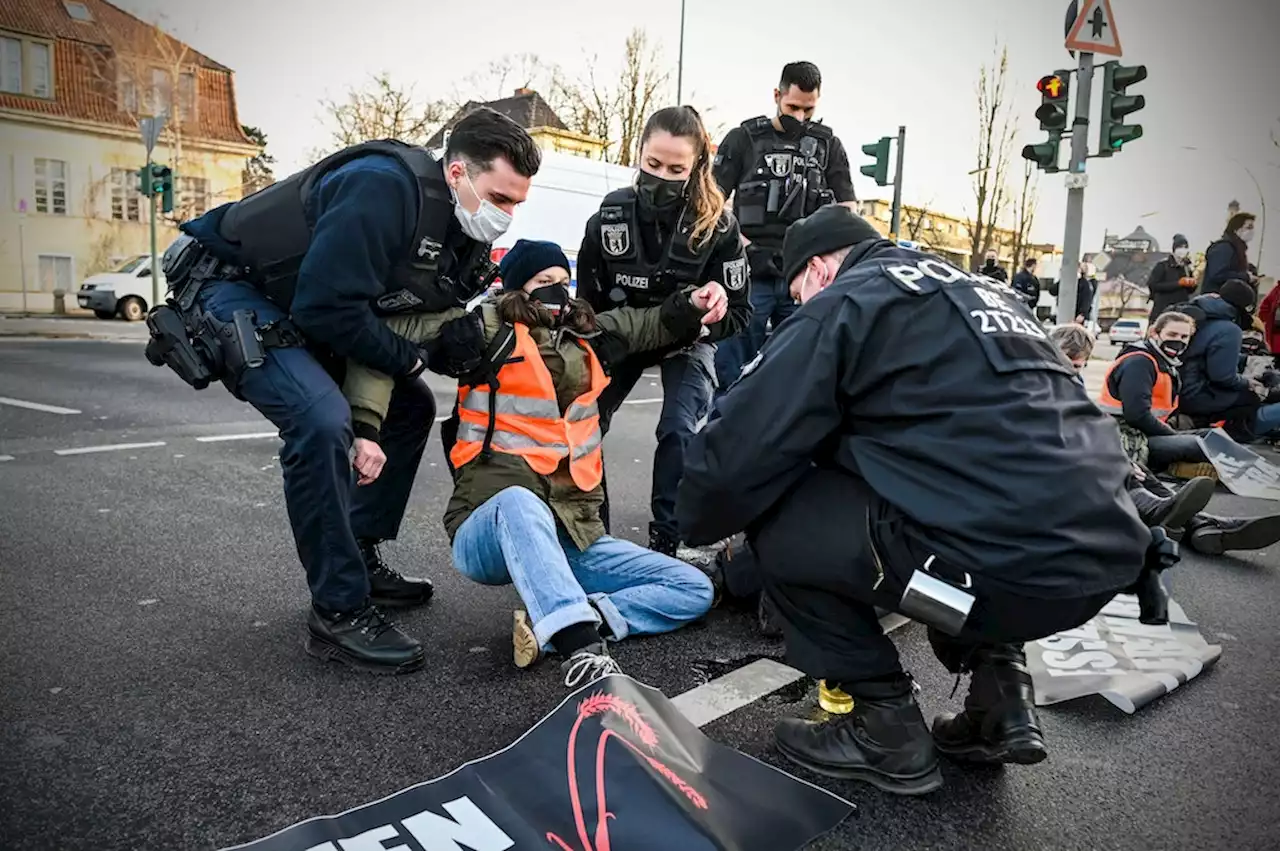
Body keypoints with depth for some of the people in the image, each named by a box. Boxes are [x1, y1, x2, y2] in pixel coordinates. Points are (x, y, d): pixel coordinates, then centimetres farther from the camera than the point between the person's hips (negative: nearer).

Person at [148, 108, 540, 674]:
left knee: (411, 407, 10)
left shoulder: (462, 236, -2)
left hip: (300, 308, 10)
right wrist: (414, 359, -19)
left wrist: (457, 341, -19)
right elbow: (327, 305, -33)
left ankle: (360, 561, 18)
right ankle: (338, 613, -17)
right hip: (229, 286, -9)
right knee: (320, 419, -30)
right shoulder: (384, 186, -30)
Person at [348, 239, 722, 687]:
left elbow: (656, 324, 29)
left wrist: (692, 303, 7)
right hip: (493, 531, -6)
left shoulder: (587, 335, 17)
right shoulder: (490, 330, -1)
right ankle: (583, 652, -52)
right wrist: (365, 426, -22)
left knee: (694, 591, -5)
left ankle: (551, 625, -22)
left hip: (572, 535, 6)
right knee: (520, 500, -42)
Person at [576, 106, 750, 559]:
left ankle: (666, 540, -4)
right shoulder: (611, 215, -18)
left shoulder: (717, 225, -23)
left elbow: (738, 311, -16)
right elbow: (588, 299, -6)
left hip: (687, 341, -2)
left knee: (679, 434, -20)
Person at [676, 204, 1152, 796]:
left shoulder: (843, 301, 1)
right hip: (1107, 551, 9)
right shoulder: (982, 289, 25)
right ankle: (1001, 688, 21)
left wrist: (701, 522, 17)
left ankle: (888, 730, 10)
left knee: (775, 520, 4)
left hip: (1010, 564, -9)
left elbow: (742, 443, -3)